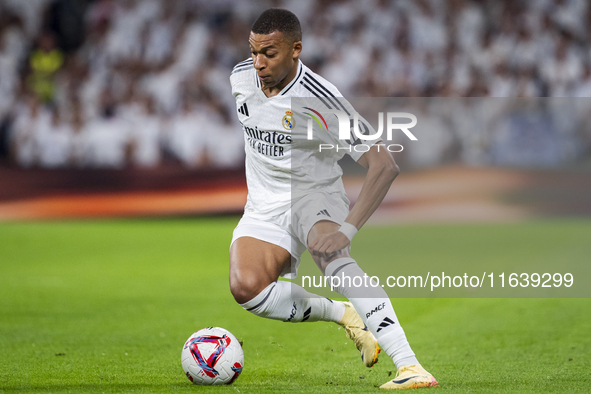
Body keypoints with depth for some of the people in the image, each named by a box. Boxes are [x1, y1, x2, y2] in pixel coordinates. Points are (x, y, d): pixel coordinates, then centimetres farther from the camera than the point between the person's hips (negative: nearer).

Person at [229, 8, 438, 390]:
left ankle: (409, 366, -47)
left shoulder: (320, 100, -23)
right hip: (264, 208, 5)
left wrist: (348, 229, -36)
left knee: (330, 253, -39)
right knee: (245, 288, -27)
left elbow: (385, 165, -28)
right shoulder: (241, 77, -4)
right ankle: (342, 314, -4)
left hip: (316, 195, -5)